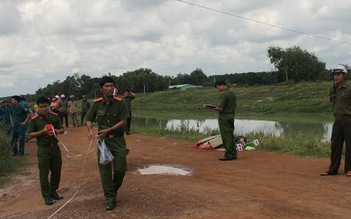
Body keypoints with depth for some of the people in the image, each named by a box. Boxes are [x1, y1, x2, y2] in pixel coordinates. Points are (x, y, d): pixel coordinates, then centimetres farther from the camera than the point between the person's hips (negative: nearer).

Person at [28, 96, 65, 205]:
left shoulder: (55, 116, 5)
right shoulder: (34, 119, -6)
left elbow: (62, 129, 12)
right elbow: (30, 134, -6)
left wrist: (57, 131, -11)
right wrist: (43, 131, -19)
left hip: (55, 147, 4)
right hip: (43, 149, -4)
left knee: (56, 171, 12)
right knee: (44, 173, -1)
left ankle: (53, 192, 28)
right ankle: (46, 196, 7)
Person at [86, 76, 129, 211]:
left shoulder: (120, 103, -9)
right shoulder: (96, 104, -3)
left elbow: (123, 121, -13)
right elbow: (89, 120, 6)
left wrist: (108, 131, -22)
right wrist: (90, 130, -15)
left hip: (118, 140, -1)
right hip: (103, 140, 2)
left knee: (120, 168, -1)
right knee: (105, 171, 2)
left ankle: (114, 189, 29)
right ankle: (110, 199, 13)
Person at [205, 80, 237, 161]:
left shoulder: (223, 95, -17)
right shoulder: (232, 94, 12)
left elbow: (220, 108, -21)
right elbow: (234, 106, 16)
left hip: (224, 117, -9)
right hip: (231, 116, 9)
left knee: (226, 137, -5)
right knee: (231, 135, 12)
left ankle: (228, 155, -3)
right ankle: (233, 154, 14)